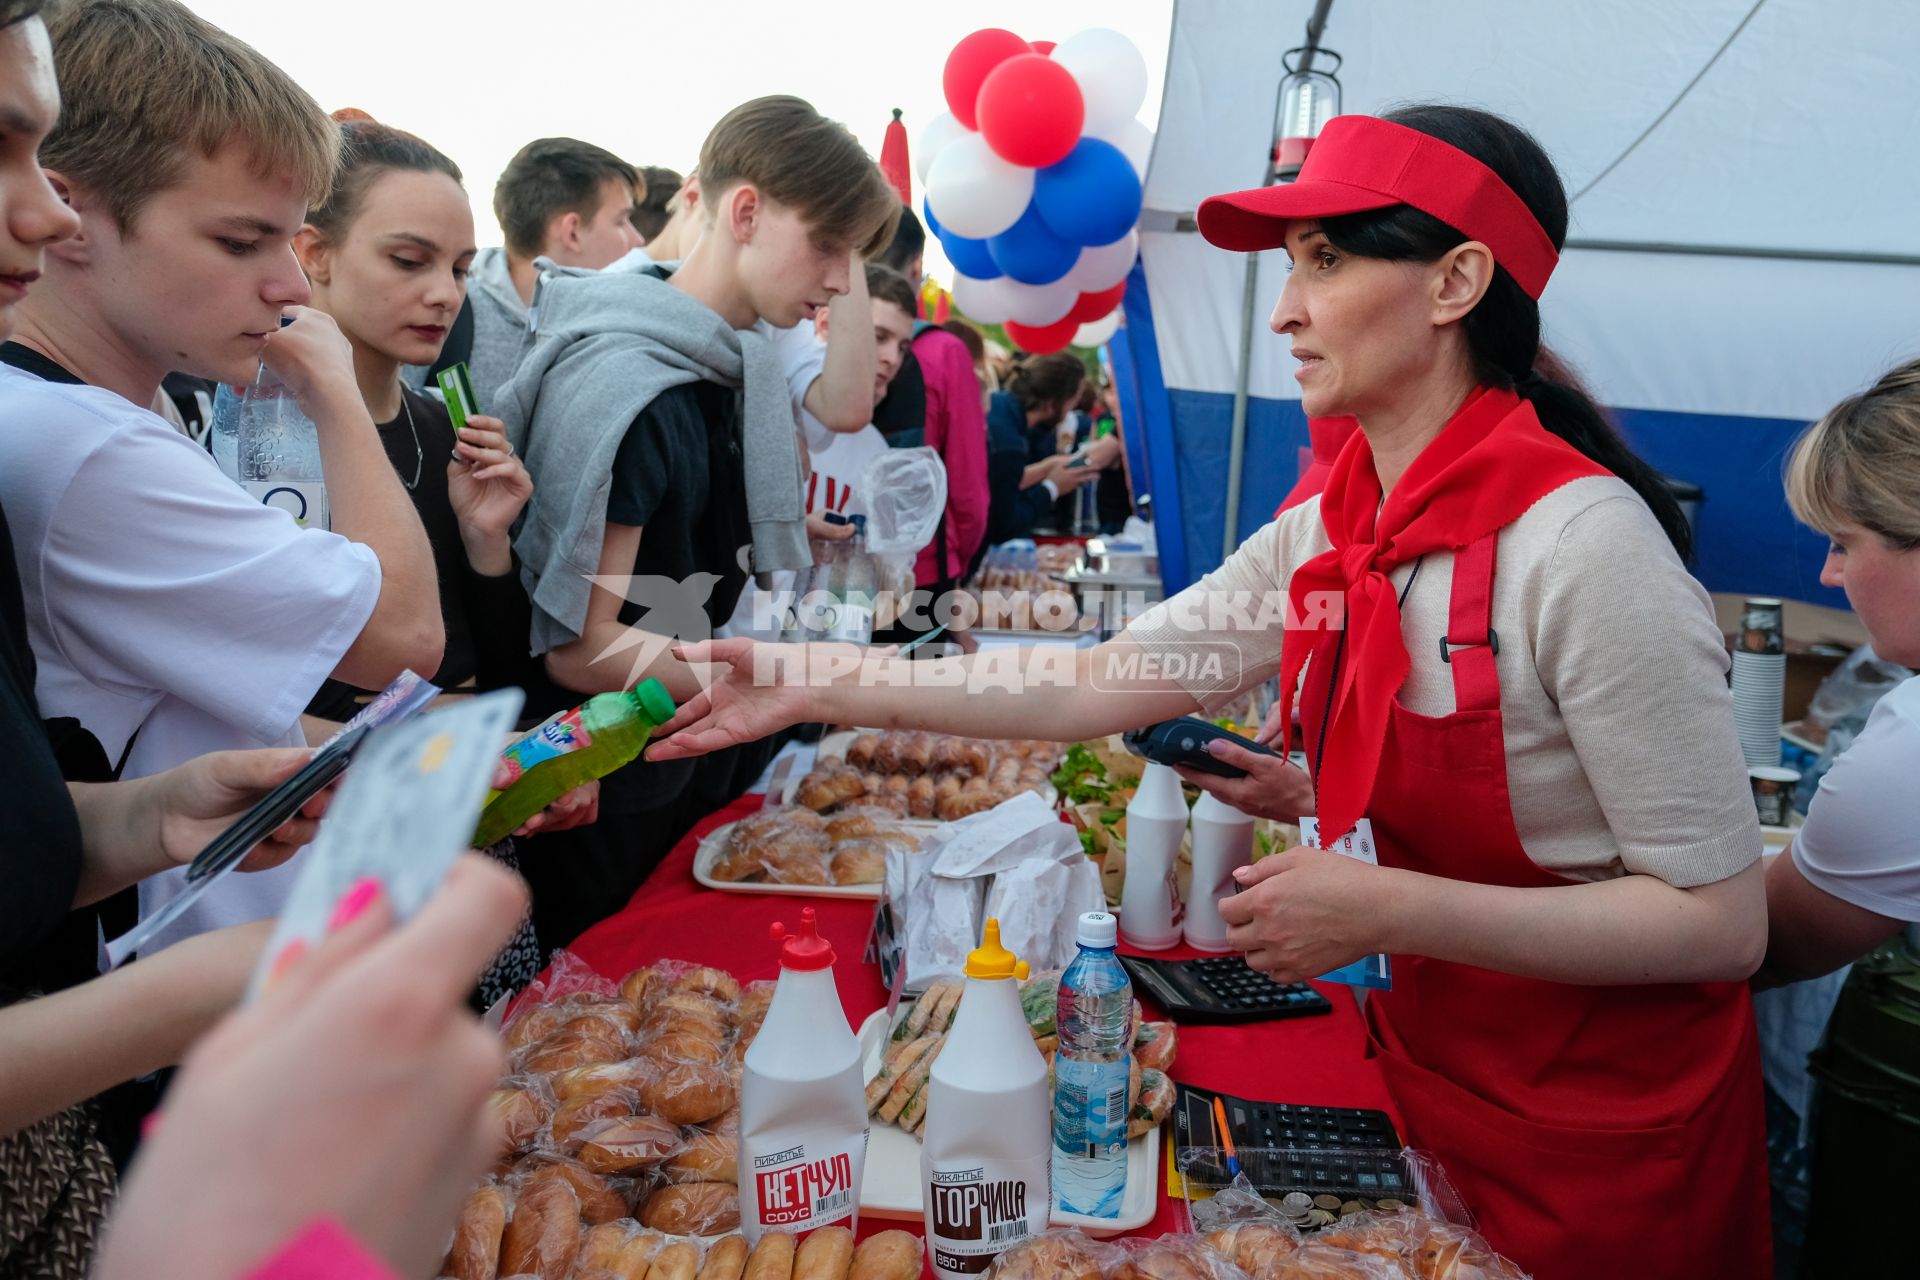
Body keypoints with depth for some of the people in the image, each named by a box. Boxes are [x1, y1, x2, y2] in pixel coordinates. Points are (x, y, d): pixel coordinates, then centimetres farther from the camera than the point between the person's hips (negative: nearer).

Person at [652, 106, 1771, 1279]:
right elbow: (1092, 687, -5)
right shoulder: (1325, 537, -4)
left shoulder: (1581, 543, -26)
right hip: (1432, 1078, 6)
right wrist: (814, 684, -7)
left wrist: (1390, 909, -30)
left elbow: (1722, 922, -22)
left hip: (1603, 1133, -6)